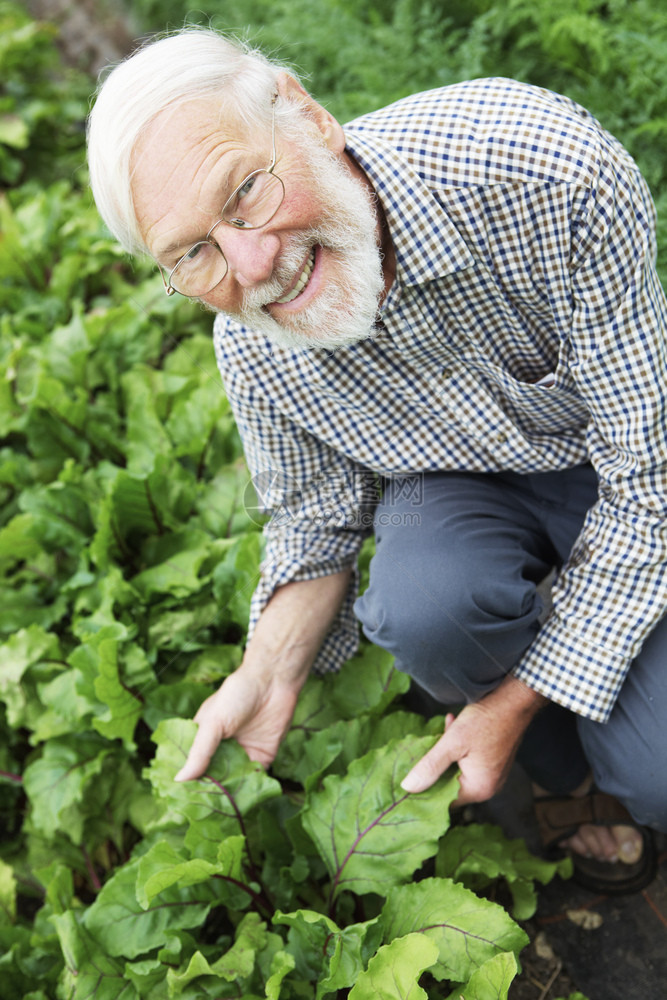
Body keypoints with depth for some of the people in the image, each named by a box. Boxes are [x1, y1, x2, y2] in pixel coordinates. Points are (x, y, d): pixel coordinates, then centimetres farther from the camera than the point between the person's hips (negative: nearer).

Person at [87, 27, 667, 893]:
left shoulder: (550, 175, -36)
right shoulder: (252, 350, -20)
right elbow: (318, 523, -2)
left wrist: (516, 701, -24)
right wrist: (267, 676, -19)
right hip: (462, 483, 3)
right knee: (424, 603, -33)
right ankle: (565, 769, 1)